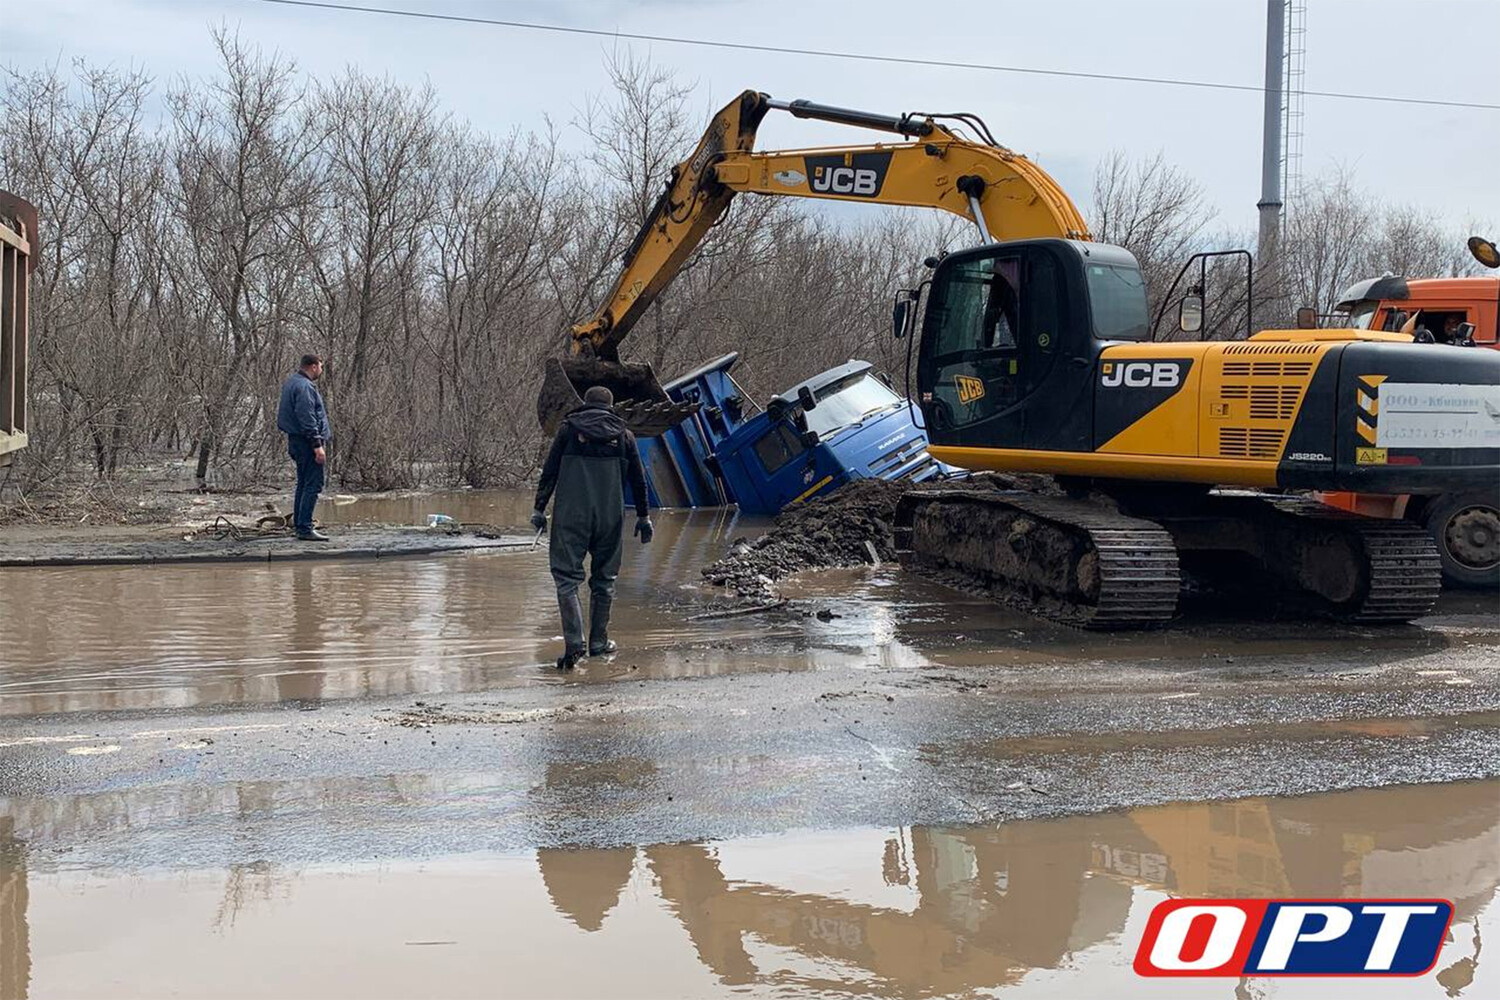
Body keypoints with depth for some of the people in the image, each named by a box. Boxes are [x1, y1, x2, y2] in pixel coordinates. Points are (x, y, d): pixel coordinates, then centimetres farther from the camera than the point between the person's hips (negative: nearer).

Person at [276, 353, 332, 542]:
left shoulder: (291, 381, 16)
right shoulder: (304, 386, -17)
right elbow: (307, 419, -22)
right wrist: (317, 445, -21)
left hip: (297, 441, 11)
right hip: (307, 441, -11)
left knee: (303, 484, 17)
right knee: (313, 485, -10)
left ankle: (298, 524, 23)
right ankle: (304, 528, -13)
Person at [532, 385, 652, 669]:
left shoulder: (569, 428, 6)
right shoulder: (623, 434, 10)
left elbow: (549, 472, 2)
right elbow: (638, 480, 13)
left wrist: (539, 508, 6)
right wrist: (643, 516, 21)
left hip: (570, 516, -2)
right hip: (610, 518, 2)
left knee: (566, 576, -2)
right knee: (604, 579, 14)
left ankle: (574, 643, -17)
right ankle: (599, 642, 17)